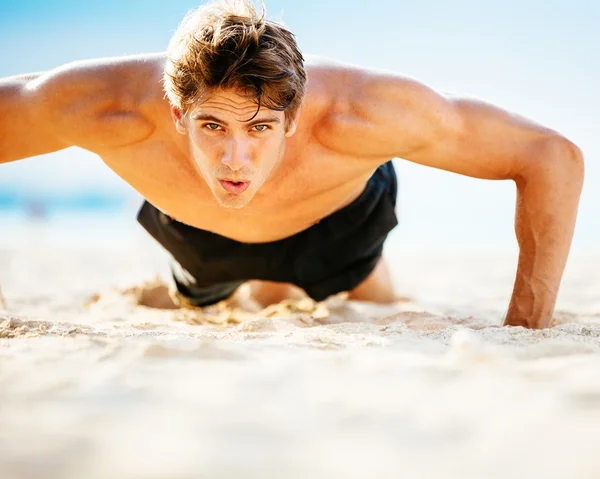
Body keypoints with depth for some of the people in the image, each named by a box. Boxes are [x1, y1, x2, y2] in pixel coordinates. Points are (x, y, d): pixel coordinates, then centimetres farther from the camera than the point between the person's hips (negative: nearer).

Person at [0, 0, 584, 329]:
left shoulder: (357, 113, -48)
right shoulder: (107, 104, -47)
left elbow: (553, 158, -40)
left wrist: (524, 331, -44)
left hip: (335, 221, -1)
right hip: (199, 231, 1)